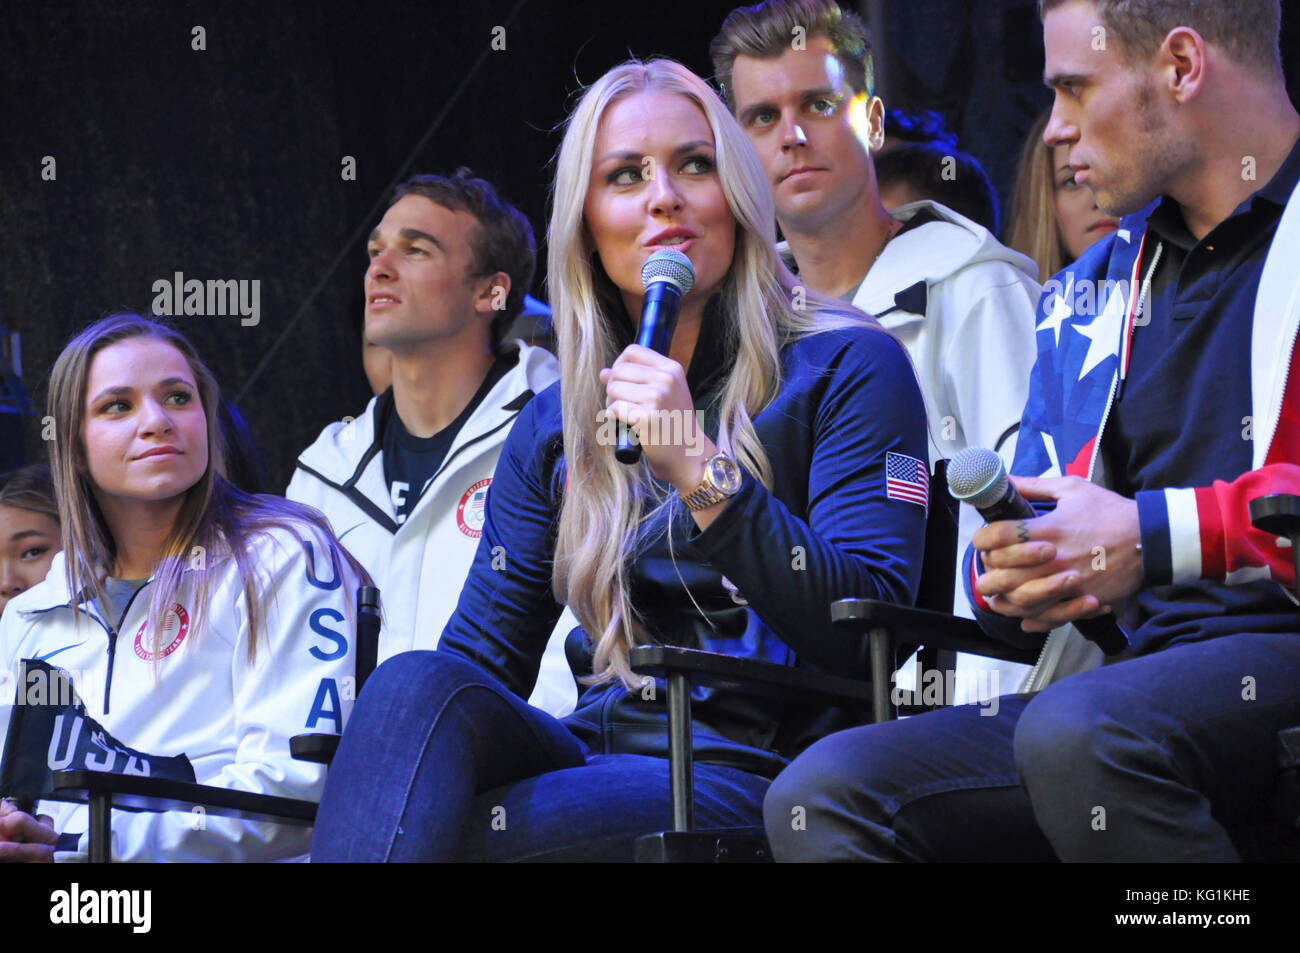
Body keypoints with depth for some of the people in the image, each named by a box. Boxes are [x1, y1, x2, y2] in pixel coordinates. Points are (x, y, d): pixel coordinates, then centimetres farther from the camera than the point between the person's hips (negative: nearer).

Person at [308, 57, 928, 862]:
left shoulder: (847, 369, 4)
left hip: (751, 778, -5)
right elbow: (482, 653, 13)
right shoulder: (555, 426, 20)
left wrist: (700, 471, -18)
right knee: (416, 684, -27)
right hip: (604, 756, 5)